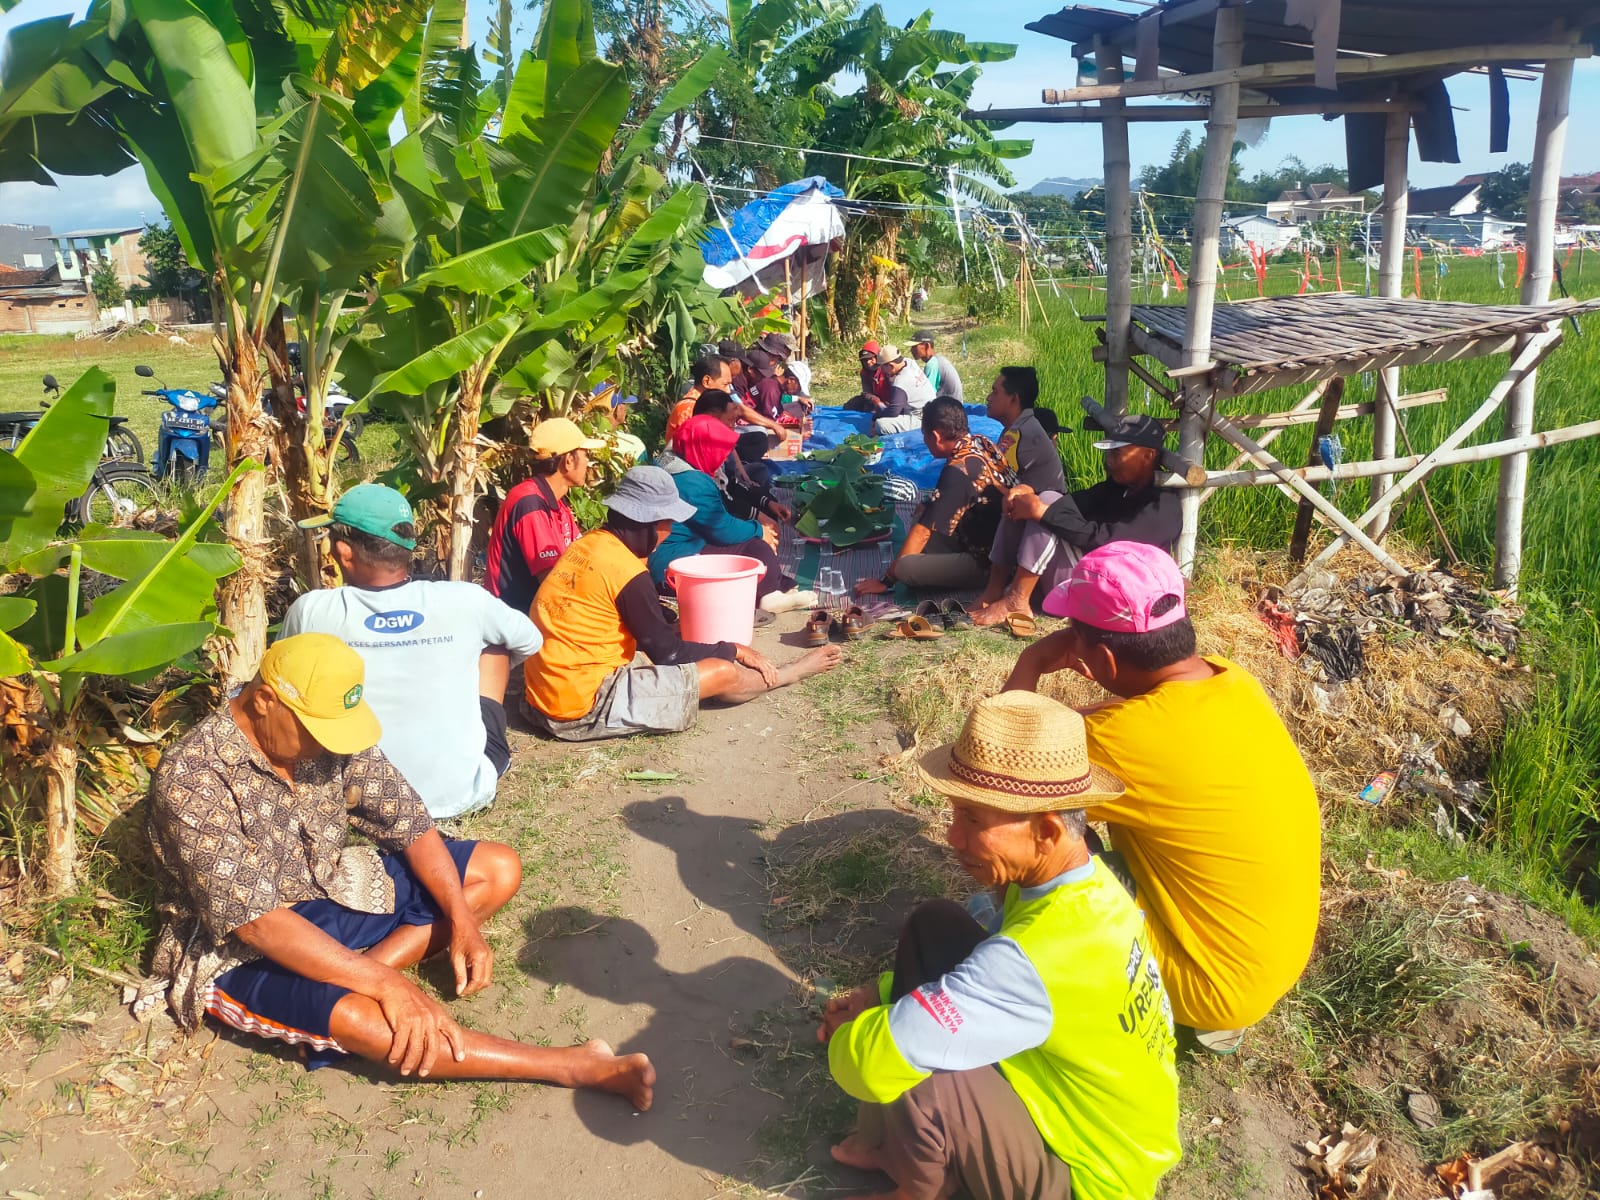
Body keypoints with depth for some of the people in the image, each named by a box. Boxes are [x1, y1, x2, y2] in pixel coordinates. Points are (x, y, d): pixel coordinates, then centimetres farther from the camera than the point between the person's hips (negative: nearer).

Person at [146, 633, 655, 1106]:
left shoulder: (327, 731, -7)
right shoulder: (192, 780, -26)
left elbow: (406, 820, -1)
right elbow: (254, 921, -31)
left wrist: (462, 919, -13)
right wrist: (386, 984, -34)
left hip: (334, 890, 8)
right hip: (242, 951, -7)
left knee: (499, 868, 2)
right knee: (363, 1018, -37)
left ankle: (356, 974, -15)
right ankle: (572, 1066, -25)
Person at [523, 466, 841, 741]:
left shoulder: (591, 544, 4)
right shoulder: (627, 572, -20)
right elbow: (665, 650, -10)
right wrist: (733, 651, 2)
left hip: (549, 695, 9)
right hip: (585, 707, -9)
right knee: (723, 673, -1)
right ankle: (784, 675, 27)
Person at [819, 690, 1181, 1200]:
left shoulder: (1039, 957, -38)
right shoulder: (1081, 881, -10)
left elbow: (870, 1064, -37)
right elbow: (985, 967, 11)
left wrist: (848, 1032, -14)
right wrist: (883, 995, -2)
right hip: (1071, 1091, 8)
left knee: (908, 1075, -31)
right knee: (932, 925, -1)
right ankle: (900, 1139, 13)